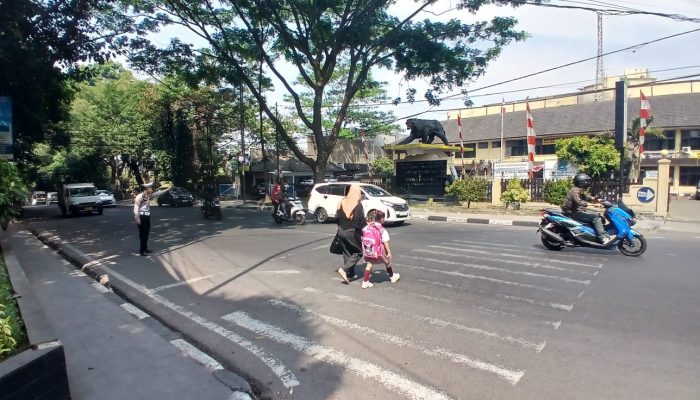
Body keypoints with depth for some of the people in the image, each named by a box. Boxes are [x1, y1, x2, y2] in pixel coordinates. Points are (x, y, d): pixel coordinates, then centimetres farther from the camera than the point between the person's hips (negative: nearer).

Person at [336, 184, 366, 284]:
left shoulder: (342, 202, 3)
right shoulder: (358, 205, -15)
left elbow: (338, 216, 10)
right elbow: (361, 220, -18)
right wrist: (366, 225, -1)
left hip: (341, 232, 6)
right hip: (353, 232, -6)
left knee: (347, 253, 16)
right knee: (359, 252, 7)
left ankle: (349, 274, 19)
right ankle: (344, 269, -8)